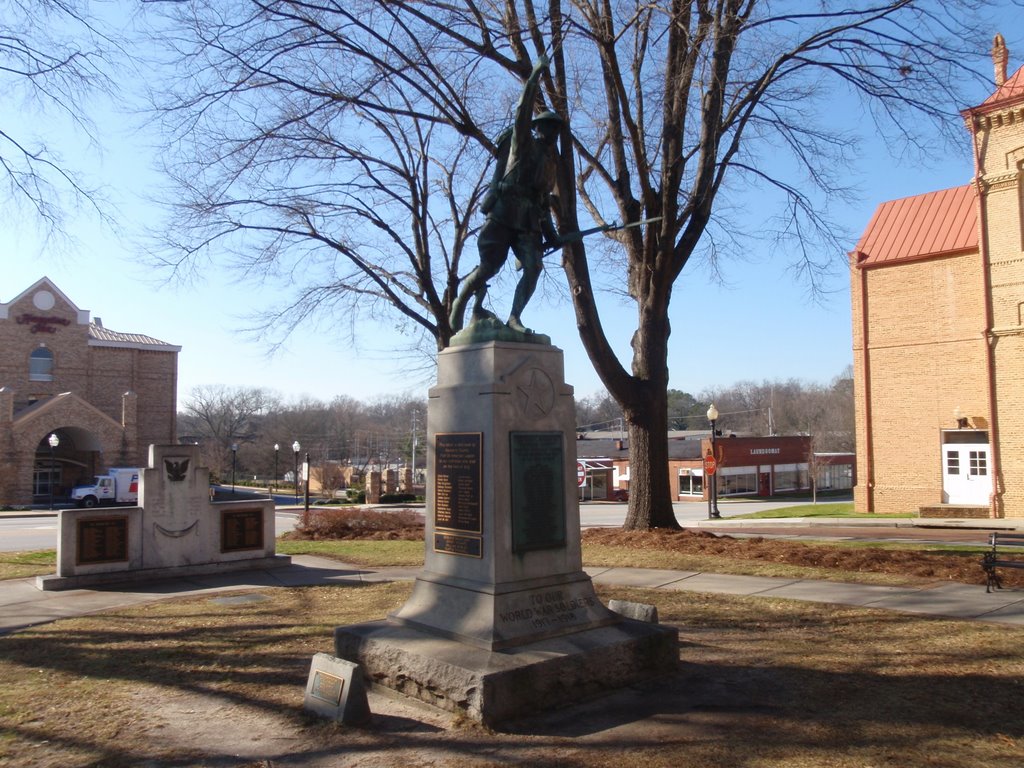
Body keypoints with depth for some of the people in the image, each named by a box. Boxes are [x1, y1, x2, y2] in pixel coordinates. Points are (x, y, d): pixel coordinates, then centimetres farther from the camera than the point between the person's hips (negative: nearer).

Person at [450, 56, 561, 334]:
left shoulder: (548, 161, 25)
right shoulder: (522, 142, 7)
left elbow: (545, 200, 27)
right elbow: (523, 111, -9)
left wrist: (550, 233, 20)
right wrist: (536, 74, -13)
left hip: (529, 223, 6)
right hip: (503, 215, -6)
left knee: (534, 267, -15)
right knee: (489, 268, -6)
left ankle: (514, 318, -14)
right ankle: (460, 303, 18)